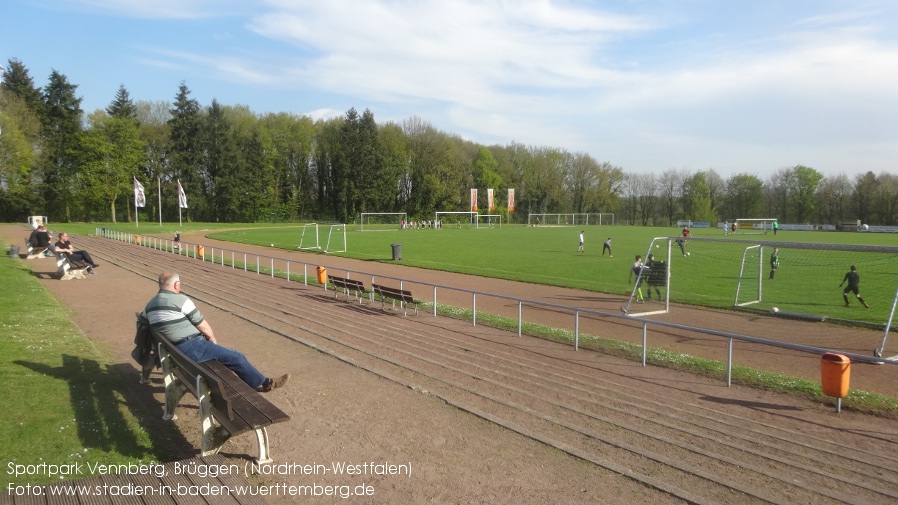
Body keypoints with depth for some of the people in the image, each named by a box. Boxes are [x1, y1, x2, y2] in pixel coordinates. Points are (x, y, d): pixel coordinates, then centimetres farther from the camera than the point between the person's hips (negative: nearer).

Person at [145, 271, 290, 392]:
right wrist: (214, 341, 10)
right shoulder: (180, 300, -15)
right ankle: (263, 383, 12)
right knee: (236, 357, 0)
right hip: (192, 348, -10)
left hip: (173, 350, 10)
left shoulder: (149, 305, 10)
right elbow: (204, 326, -9)